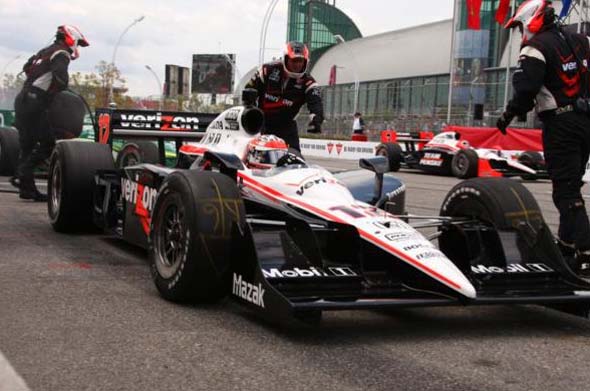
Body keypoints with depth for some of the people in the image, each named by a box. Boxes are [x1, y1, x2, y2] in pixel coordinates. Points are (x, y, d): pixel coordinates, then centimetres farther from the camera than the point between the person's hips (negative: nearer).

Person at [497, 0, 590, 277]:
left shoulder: (536, 47, -8)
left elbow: (525, 90, -15)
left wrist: (509, 115, -3)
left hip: (560, 124, -7)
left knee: (565, 190, -7)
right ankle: (567, 244, 24)